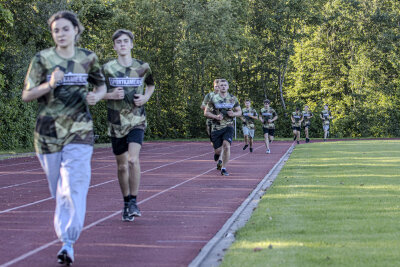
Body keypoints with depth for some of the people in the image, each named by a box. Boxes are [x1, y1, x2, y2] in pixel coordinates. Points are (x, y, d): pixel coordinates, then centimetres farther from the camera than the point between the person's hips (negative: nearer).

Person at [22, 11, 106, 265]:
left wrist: (96, 96, -4)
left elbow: (101, 86, 19)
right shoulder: (42, 59, 0)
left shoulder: (88, 58, 5)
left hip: (80, 129, -1)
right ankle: (66, 224, 30)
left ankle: (68, 241, -19)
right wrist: (49, 85, -18)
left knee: (75, 184, -14)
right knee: (58, 186, 9)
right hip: (49, 129, 1)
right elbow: (27, 95, 0)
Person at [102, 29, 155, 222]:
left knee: (133, 159, -20)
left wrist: (146, 97, 1)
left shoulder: (142, 67, 3)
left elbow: (151, 85, 22)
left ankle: (134, 202, -10)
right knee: (122, 166, 8)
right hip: (116, 123, 1)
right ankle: (126, 204, 24)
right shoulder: (107, 68, 0)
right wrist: (111, 95, -12)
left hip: (137, 121, -1)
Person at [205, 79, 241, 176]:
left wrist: (233, 114, -9)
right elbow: (206, 112, 2)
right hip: (216, 127, 0)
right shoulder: (213, 99, 0)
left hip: (228, 127, 0)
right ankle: (217, 153, 40)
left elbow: (239, 112, 13)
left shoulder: (233, 99, 6)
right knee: (218, 150, 0)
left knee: (226, 146, -19)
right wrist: (216, 116, -15)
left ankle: (224, 168, -9)